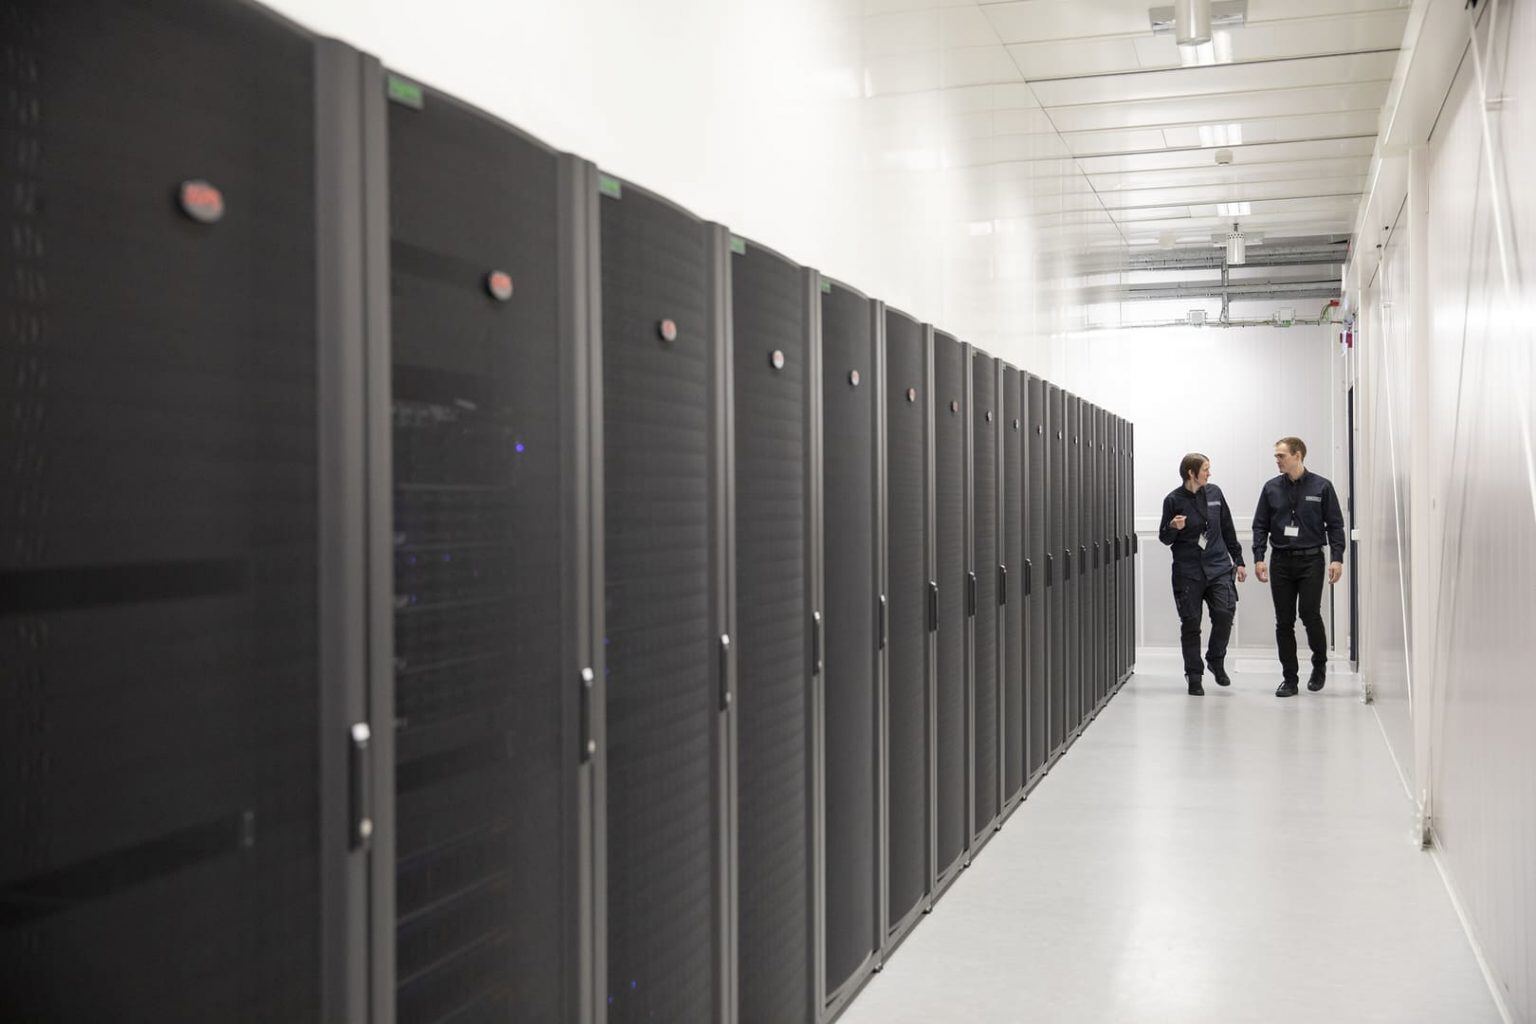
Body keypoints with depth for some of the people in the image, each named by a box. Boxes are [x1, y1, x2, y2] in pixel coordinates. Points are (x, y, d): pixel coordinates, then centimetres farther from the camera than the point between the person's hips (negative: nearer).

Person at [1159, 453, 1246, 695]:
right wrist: (1173, 528, -18)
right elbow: (1164, 539, 4)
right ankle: (1194, 677, 12)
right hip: (1188, 572, -2)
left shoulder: (1214, 493, 8)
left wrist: (1238, 561, 16)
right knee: (1191, 624, 0)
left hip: (1218, 567, 2)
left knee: (1225, 612, -14)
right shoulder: (1174, 500, -2)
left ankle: (1216, 660, 11)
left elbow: (1228, 530, 16)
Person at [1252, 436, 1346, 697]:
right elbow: (1260, 525, 8)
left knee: (1310, 614, -10)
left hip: (1311, 560, -3)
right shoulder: (1271, 488, 7)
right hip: (1281, 561, 3)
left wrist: (1337, 558, -8)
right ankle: (1289, 679, 11)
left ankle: (1320, 663, 17)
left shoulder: (1321, 487, 0)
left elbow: (1335, 524, 1)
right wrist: (1258, 557, -2)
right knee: (1284, 622, 3)